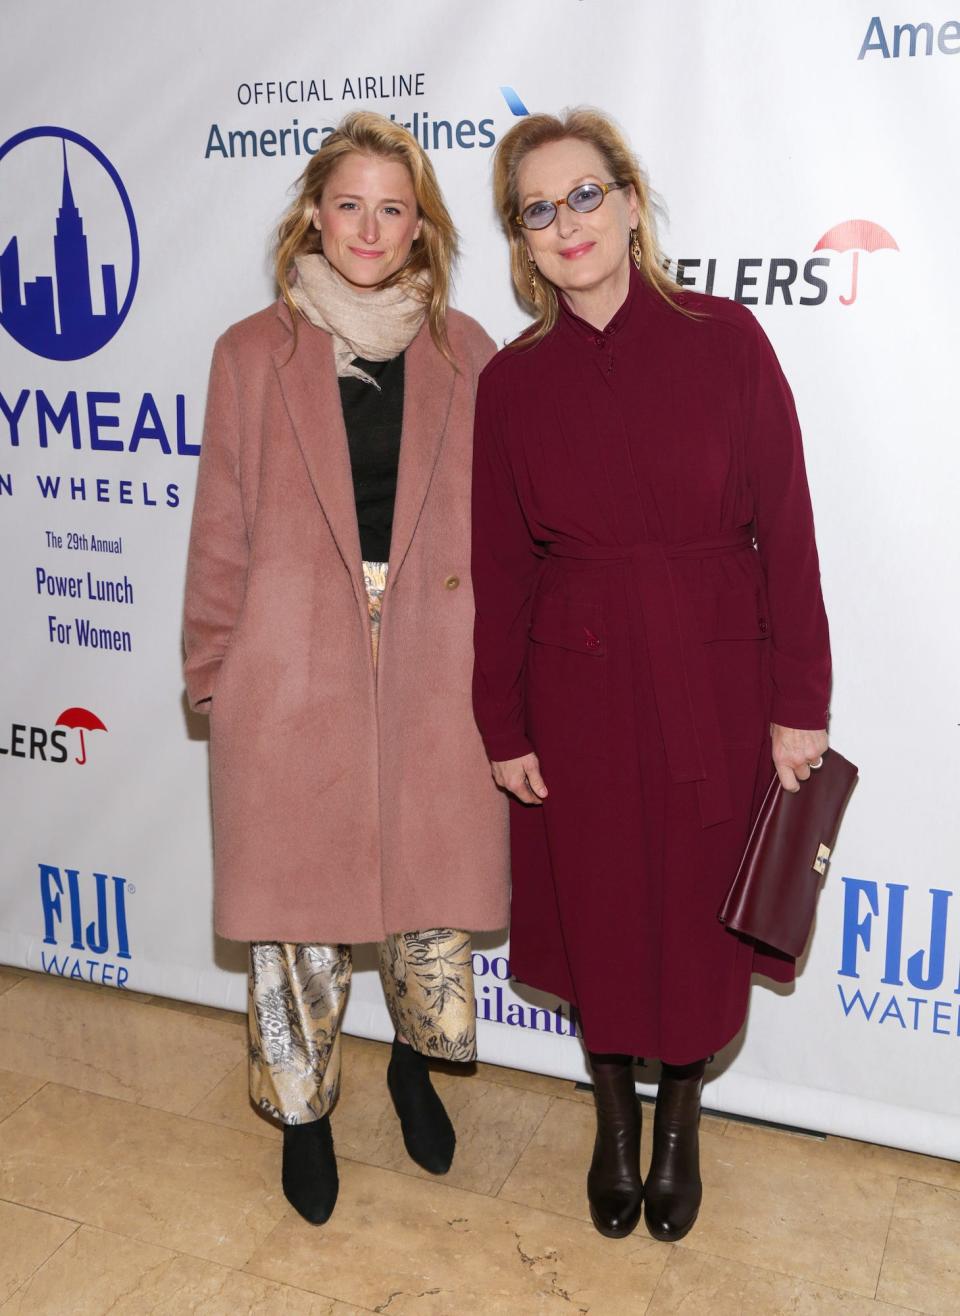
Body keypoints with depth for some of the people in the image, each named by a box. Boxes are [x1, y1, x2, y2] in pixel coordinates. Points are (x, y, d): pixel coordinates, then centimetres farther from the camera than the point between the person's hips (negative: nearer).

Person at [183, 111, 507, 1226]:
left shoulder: (463, 351, 7)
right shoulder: (254, 351, 3)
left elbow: (495, 515, 9)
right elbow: (223, 526, 3)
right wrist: (214, 665, 1)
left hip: (433, 662, 1)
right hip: (294, 664, -1)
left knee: (434, 884, 9)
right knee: (295, 896, 8)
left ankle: (415, 1060, 39)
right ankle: (302, 1110, 31)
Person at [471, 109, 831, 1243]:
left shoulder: (726, 340, -5)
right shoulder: (511, 382, -1)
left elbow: (785, 530, -5)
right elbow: (500, 567, 2)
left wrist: (798, 703, -6)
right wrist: (503, 727, 1)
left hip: (716, 682, -1)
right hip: (576, 689, 1)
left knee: (701, 908, 12)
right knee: (597, 906, 14)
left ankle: (680, 1119, 39)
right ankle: (614, 1117, 40)